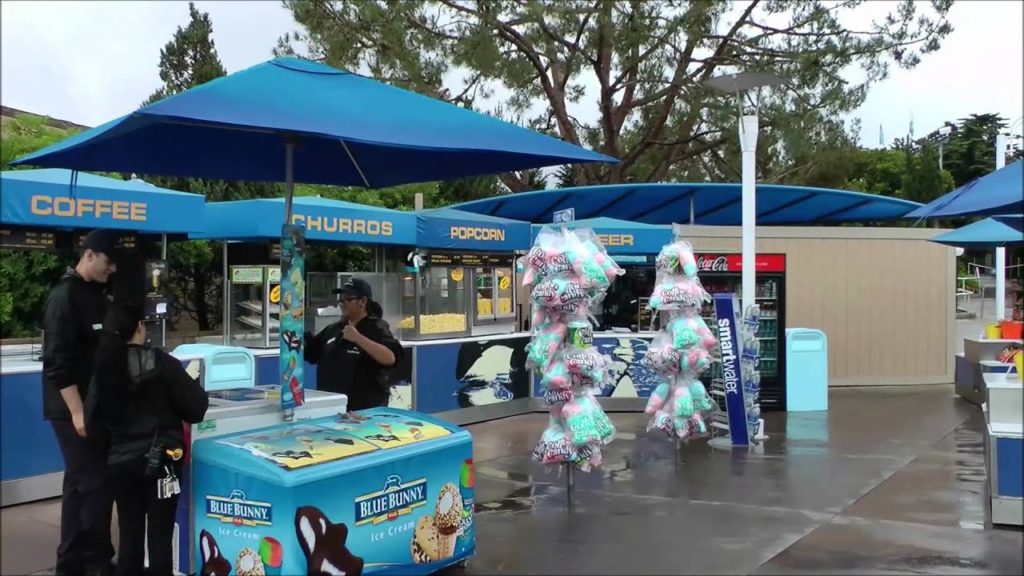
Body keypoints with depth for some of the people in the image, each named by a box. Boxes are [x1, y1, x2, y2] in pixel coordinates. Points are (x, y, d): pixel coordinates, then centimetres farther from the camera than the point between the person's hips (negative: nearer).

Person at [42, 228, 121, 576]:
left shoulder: (96, 294, 13)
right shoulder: (64, 297, -13)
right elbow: (58, 360, -19)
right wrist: (77, 410, -22)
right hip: (73, 409, -9)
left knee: (81, 483, 13)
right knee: (94, 484, -7)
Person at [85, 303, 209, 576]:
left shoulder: (103, 369, -2)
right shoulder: (161, 362, -12)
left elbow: (92, 421, 4)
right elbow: (197, 406, -10)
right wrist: (169, 413, 10)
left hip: (119, 462, 4)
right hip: (159, 459, -3)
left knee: (129, 534, 13)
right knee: (160, 534, 5)